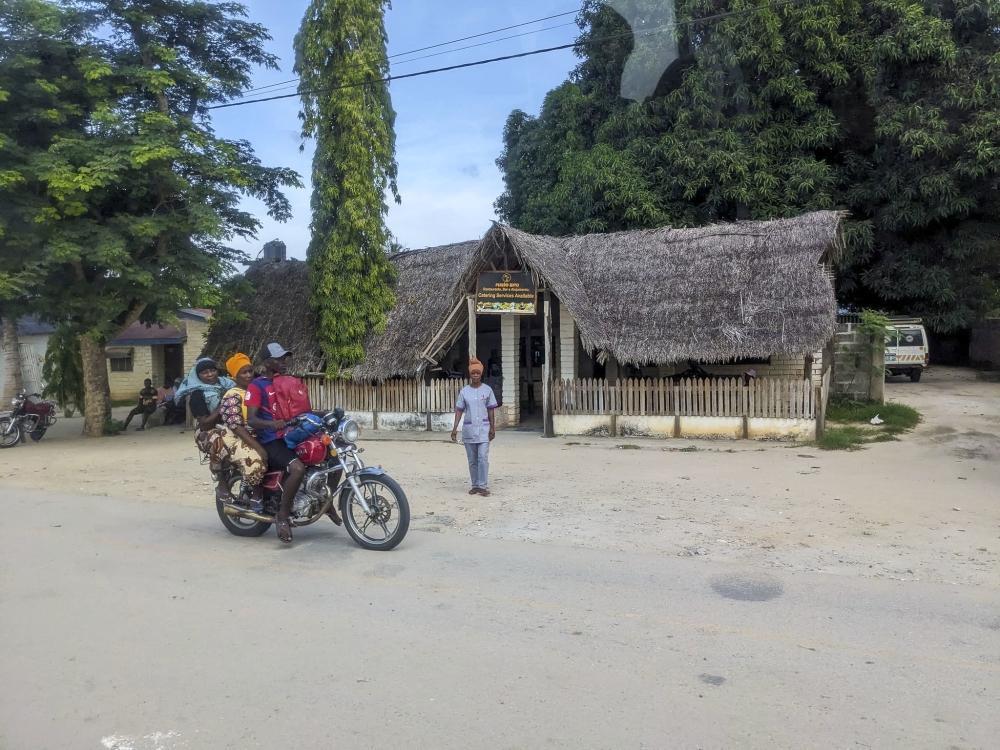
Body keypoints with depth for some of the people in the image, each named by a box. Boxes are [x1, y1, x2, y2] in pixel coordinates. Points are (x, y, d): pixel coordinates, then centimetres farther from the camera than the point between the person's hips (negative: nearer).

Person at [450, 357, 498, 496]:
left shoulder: (487, 390, 1)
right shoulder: (464, 391, 3)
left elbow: (491, 410, 2)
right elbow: (459, 410, 3)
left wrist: (493, 428, -4)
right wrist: (455, 428, -5)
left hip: (483, 428, -2)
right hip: (468, 429, 2)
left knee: (483, 458, -9)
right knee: (472, 460, 8)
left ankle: (483, 486, -5)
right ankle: (475, 485, 17)